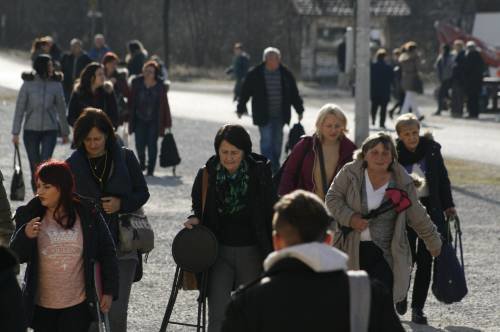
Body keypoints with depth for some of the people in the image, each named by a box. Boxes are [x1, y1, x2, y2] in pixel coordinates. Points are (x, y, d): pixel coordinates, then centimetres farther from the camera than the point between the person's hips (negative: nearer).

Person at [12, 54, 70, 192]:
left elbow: (61, 109, 6)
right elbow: (19, 109, -1)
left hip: (50, 130, 0)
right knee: (35, 166, 7)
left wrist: (65, 132, 11)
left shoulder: (56, 85, -1)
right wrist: (15, 133, -4)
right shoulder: (28, 84, -4)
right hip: (31, 130, 0)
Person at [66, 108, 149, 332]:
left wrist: (122, 204, -12)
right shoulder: (73, 165, 1)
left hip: (122, 245, 0)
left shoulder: (125, 158, 1)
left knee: (117, 313, -5)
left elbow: (142, 193, 8)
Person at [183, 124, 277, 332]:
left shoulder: (259, 173, -6)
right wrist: (194, 220, -12)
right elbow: (198, 208, 12)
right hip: (219, 251, 0)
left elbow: (272, 214, 0)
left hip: (251, 252, 0)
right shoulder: (207, 175, -3)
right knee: (218, 315, -11)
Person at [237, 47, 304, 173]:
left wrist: (299, 110, 12)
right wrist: (241, 109, 6)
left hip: (280, 115, 4)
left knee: (277, 142, 10)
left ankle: (275, 168, 24)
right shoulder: (255, 74, -5)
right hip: (263, 115, -4)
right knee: (266, 141, -10)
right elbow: (245, 92, 3)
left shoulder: (285, 74, 5)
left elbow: (294, 94, 12)